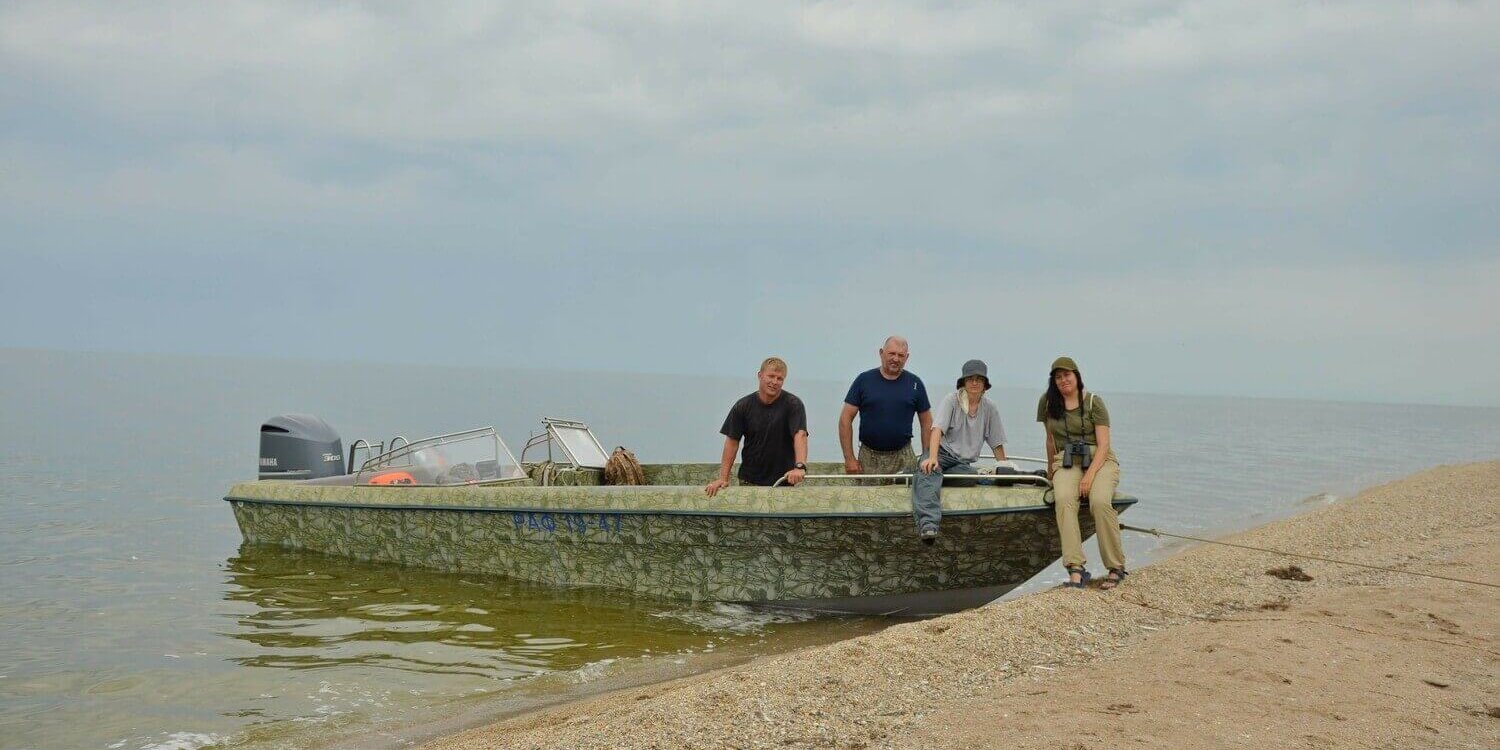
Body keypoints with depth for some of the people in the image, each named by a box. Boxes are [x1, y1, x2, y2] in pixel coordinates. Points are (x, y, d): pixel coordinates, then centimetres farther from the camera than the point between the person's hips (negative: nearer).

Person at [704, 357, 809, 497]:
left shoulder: (793, 404, -7)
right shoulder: (743, 406, -1)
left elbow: (800, 434, -21)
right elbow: (732, 442, 1)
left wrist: (800, 466, -39)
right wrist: (723, 478, -7)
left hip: (783, 480, -2)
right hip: (750, 480, 2)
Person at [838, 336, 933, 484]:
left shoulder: (914, 383, 6)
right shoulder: (864, 380, 3)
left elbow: (927, 423, 10)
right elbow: (845, 419, 2)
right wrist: (849, 458, -4)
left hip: (903, 457, 0)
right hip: (869, 458, 0)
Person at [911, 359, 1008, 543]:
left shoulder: (990, 409, 11)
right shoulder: (951, 400, -1)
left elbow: (997, 445, 17)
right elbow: (937, 429, -15)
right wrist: (932, 457, -31)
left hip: (964, 463, 4)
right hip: (942, 453, -4)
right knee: (928, 473, -38)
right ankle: (928, 523, -57)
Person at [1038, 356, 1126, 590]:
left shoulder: (1093, 402, 1)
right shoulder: (1048, 402, 11)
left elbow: (1103, 444, -6)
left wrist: (1090, 475, -19)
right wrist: (1051, 470, 28)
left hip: (1099, 459, -2)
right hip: (1067, 462, 2)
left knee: (1100, 501, -33)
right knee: (1063, 499, -33)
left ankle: (1116, 568, -21)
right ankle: (1076, 569, -41)